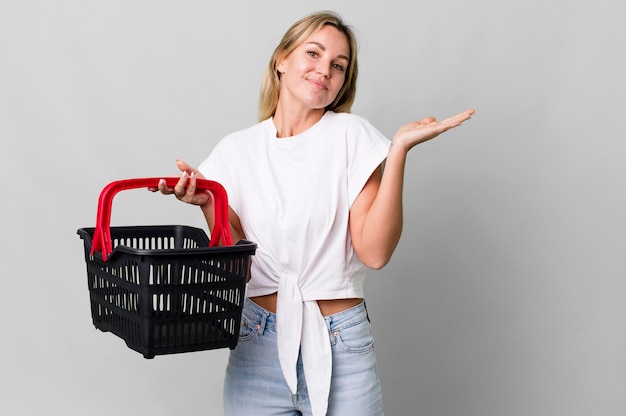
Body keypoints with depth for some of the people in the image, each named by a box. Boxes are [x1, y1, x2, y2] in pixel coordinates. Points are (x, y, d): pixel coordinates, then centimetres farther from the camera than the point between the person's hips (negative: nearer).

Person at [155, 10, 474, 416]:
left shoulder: (352, 136, -5)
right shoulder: (237, 150, 2)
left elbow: (374, 252, -15)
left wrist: (399, 150, -19)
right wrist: (207, 203, -14)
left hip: (340, 350, -2)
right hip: (257, 344, 2)